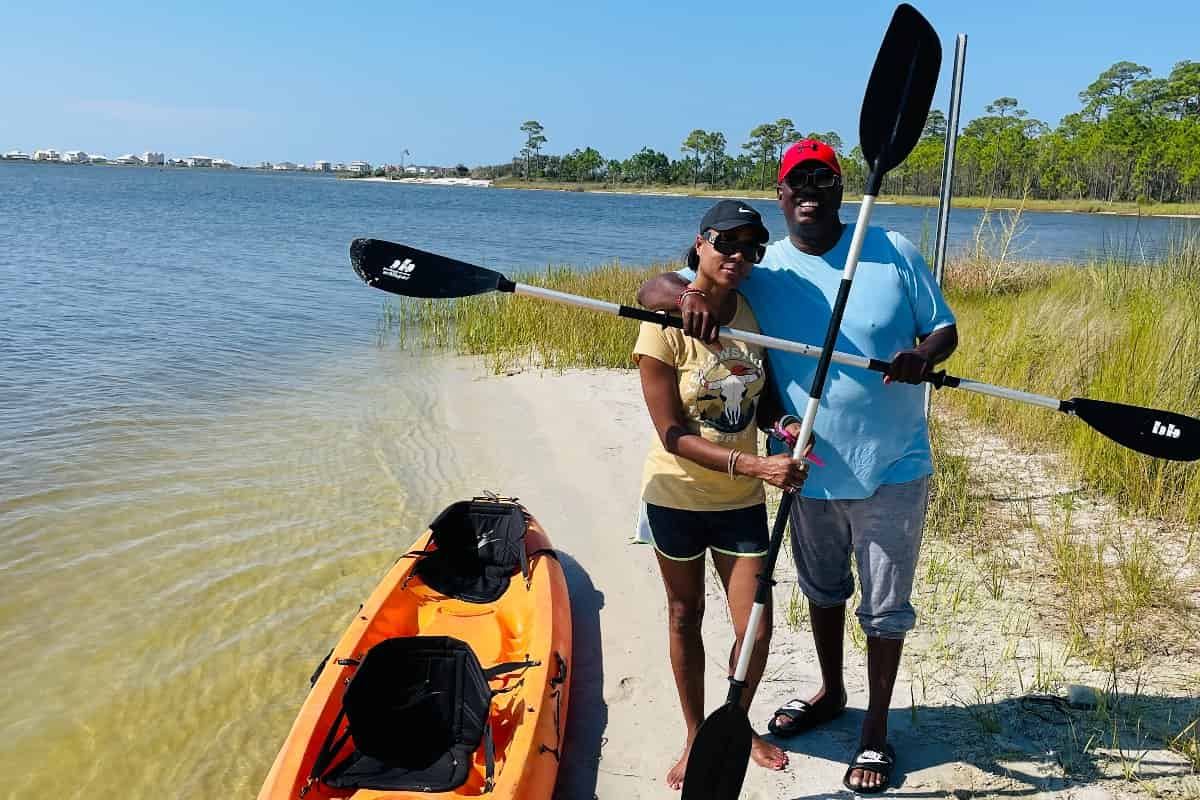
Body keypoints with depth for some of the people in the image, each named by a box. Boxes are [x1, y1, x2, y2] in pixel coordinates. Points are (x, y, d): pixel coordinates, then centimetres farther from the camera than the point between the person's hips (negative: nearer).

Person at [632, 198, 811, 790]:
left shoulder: (755, 312, -4)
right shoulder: (664, 329, -18)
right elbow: (674, 436, -19)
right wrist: (752, 465, -29)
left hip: (742, 501, 3)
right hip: (677, 497, -3)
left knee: (756, 630, 4)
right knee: (685, 617, 14)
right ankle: (695, 737, 34)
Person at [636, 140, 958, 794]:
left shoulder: (894, 253, -7)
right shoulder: (759, 271, -5)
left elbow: (944, 329, 0)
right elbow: (650, 289, -8)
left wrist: (923, 356, -25)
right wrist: (688, 295, -32)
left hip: (891, 470, -2)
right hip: (810, 470, 3)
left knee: (884, 607, 10)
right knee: (822, 590, 23)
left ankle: (876, 731, 30)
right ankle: (831, 692, 49)